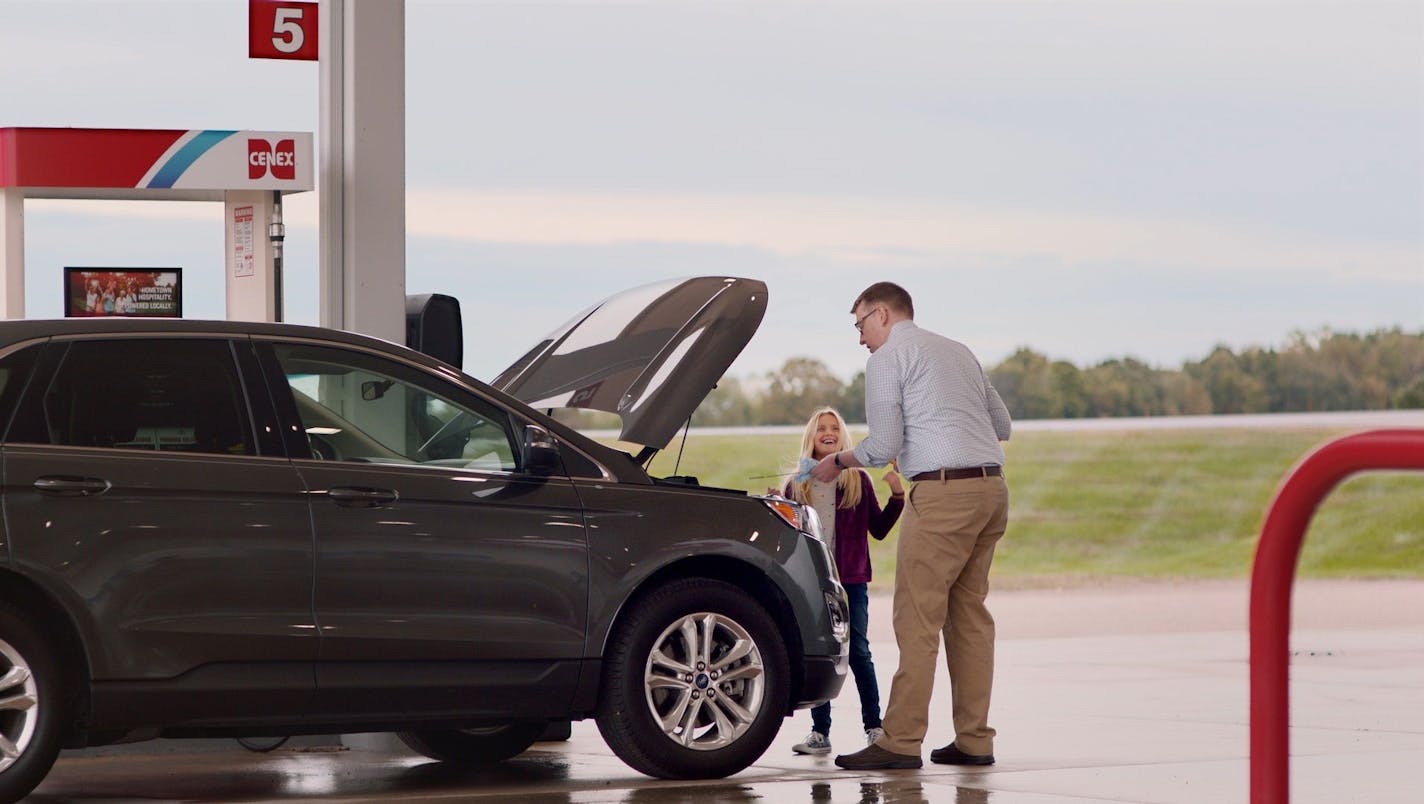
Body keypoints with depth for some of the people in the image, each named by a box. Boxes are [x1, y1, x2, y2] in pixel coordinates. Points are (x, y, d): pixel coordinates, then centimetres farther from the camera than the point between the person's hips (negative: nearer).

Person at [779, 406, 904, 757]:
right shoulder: (797, 486, 10)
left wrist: (897, 496, -7)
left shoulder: (858, 480, 6)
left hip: (851, 580, -2)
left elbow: (878, 529, 5)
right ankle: (820, 732, 6)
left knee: (858, 651, -3)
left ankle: (873, 726, 4)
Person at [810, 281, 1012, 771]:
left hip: (943, 491, -8)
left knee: (918, 617, -7)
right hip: (991, 487, 8)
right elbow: (1003, 425, 25)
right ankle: (974, 741, 9)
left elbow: (883, 447, -6)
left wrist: (838, 462, 11)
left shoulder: (887, 358, 0)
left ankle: (901, 741, -10)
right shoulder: (958, 352, 22)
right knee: (969, 614, 10)